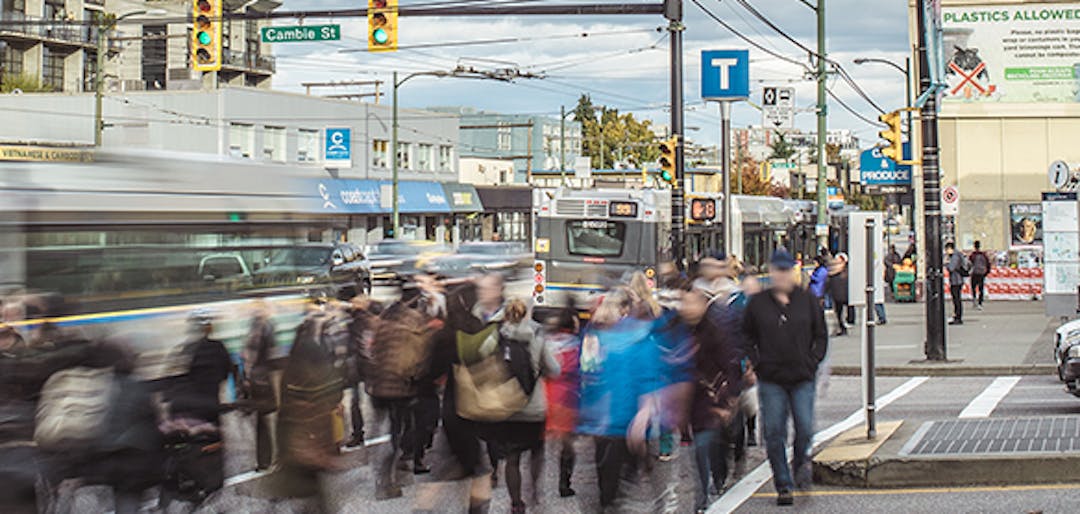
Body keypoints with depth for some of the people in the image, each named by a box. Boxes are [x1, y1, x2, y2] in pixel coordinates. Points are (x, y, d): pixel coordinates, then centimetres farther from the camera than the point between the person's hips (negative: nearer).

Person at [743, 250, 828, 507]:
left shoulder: (808, 301, 4)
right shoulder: (758, 303, 3)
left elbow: (820, 335, 11)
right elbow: (746, 337, 12)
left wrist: (812, 362, 1)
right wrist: (756, 363, 1)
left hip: (802, 379, 0)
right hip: (770, 380, 0)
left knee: (805, 429, -3)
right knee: (775, 433, -1)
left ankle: (801, 462, 29)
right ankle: (783, 485, 9)